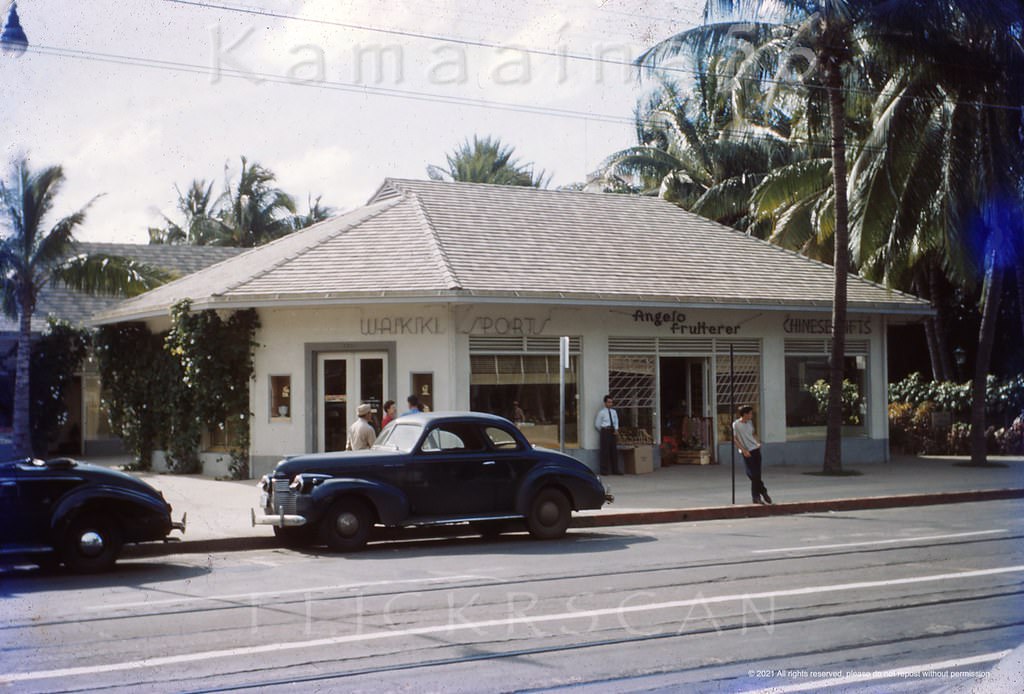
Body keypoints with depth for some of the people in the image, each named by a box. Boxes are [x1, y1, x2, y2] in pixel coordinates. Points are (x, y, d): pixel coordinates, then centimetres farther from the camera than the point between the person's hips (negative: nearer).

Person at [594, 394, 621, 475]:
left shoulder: (614, 412, 12)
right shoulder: (601, 412, -4)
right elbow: (597, 424, 0)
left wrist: (616, 430, 1)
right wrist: (603, 431, 4)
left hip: (613, 432, 5)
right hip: (605, 431, -5)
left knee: (614, 451, 6)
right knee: (605, 451, -4)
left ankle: (615, 469, 12)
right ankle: (604, 470, 1)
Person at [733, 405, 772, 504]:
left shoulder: (750, 423, 11)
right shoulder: (736, 424, -8)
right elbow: (734, 439, -9)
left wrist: (758, 443, 5)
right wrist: (744, 450, -15)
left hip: (755, 449, 5)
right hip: (747, 452, -5)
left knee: (756, 475, 3)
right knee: (753, 475, -6)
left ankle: (756, 497, 12)